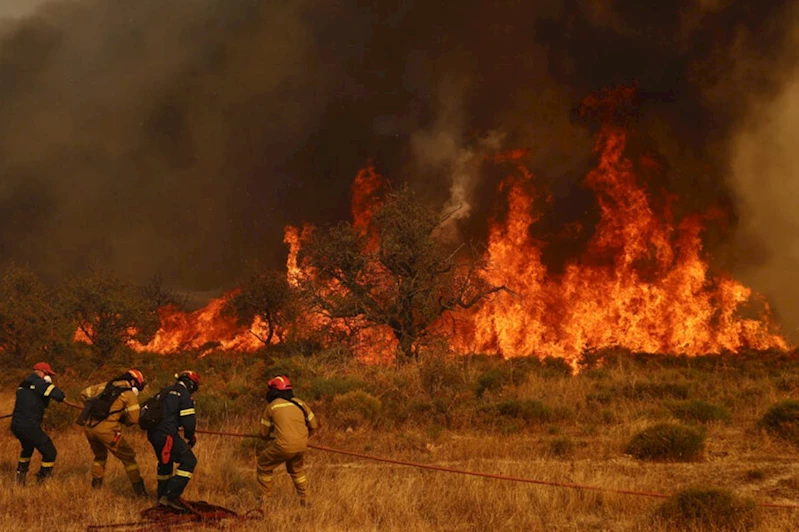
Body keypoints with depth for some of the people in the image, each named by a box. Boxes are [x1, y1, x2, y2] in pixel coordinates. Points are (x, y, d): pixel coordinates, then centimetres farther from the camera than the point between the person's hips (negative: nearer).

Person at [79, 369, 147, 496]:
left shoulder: (105, 386, 19)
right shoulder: (130, 393, 4)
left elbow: (83, 394, 24)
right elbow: (135, 419, -2)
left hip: (89, 426, 5)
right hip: (106, 428, -5)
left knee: (100, 456, 30)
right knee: (128, 457, 8)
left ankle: (96, 485, 31)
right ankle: (139, 490, 4)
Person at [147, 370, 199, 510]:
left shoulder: (166, 392, 21)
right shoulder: (184, 394, -5)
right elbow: (189, 420, -10)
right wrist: (191, 437, 8)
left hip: (153, 434, 9)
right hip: (166, 434, -9)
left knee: (165, 462, 27)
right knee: (188, 461, -6)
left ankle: (162, 496, 37)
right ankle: (170, 496, -13)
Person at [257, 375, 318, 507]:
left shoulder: (271, 406, 4)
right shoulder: (299, 403, 13)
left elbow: (264, 433, 9)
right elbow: (313, 425, 18)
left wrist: (271, 438, 30)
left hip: (284, 446, -5)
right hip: (302, 445, 5)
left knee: (264, 465, 18)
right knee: (296, 468, 31)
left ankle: (266, 497, 19)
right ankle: (304, 499, 31)